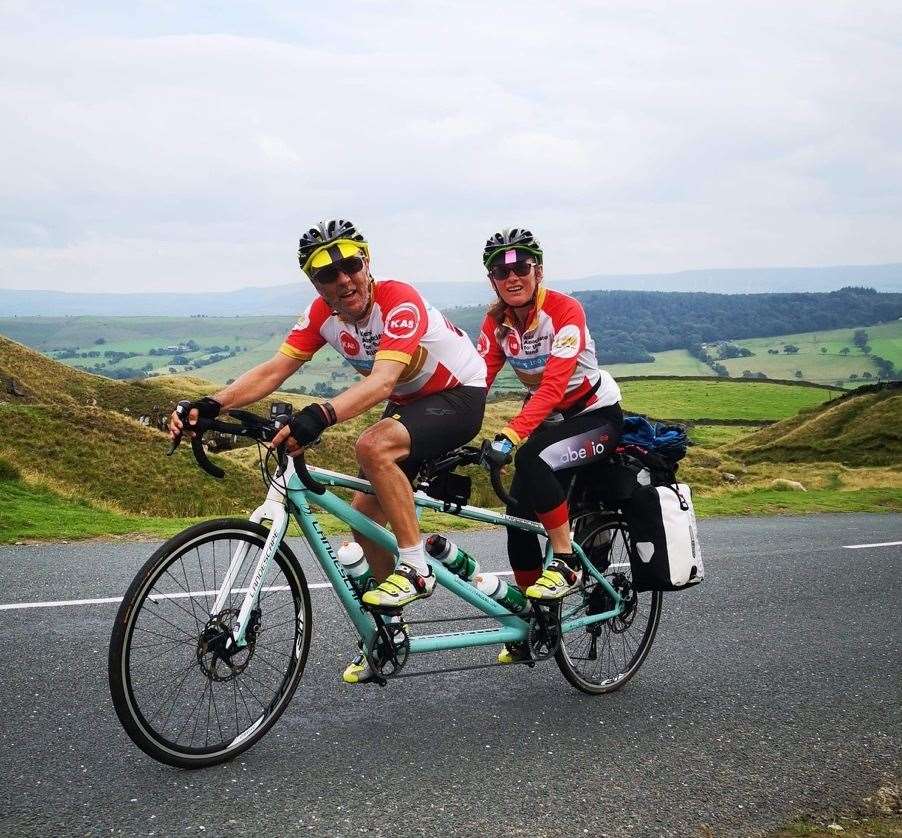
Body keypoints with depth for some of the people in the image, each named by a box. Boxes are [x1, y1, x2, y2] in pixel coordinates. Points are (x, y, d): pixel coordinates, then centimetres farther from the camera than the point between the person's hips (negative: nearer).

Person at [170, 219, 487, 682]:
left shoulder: (400, 301, -29)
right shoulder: (322, 314, -10)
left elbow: (382, 382, -42)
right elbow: (272, 370, -16)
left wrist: (321, 415, -58)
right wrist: (210, 405, -32)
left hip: (460, 396, -8)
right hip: (409, 403, 8)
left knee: (373, 446, -34)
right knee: (365, 516, 3)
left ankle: (416, 568, -20)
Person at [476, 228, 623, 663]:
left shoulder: (565, 310, -25)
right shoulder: (496, 321, -6)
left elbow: (553, 385, -35)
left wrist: (511, 435, -47)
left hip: (596, 414, -6)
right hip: (549, 417, 6)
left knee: (532, 458, -34)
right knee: (519, 519, -2)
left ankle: (566, 562, -18)